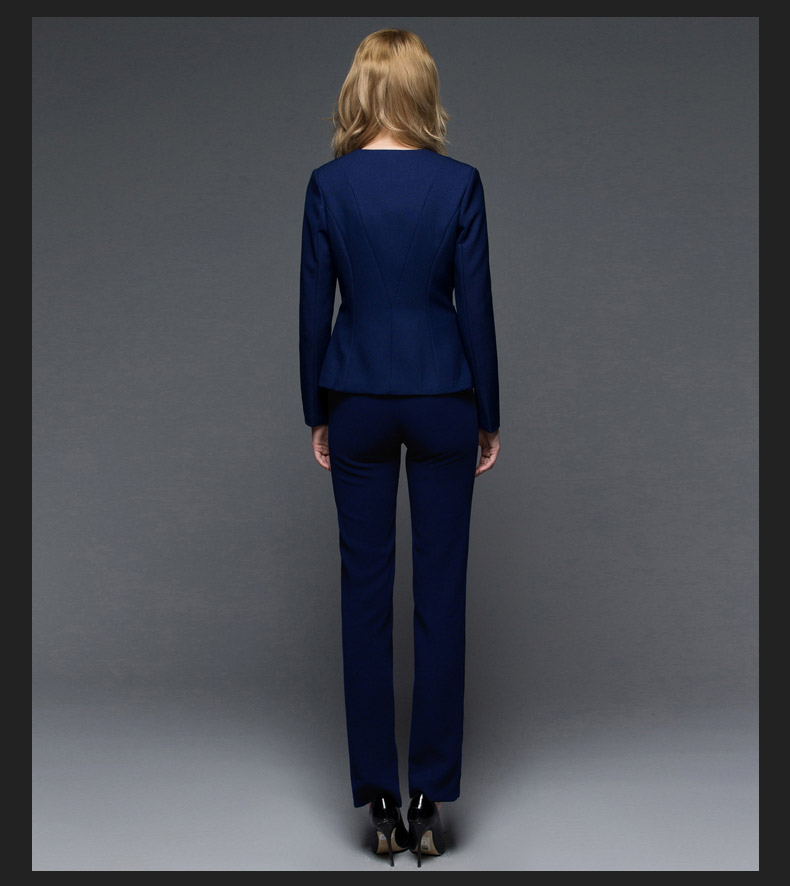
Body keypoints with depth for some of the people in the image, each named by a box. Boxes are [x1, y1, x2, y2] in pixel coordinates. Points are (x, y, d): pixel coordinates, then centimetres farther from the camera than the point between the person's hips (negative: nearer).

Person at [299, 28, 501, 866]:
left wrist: (316, 415, 9)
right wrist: (489, 416, 5)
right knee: (440, 592, 6)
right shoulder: (459, 183, -5)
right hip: (441, 395, -1)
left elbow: (314, 306, -1)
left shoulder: (328, 184, -3)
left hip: (357, 396, 1)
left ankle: (380, 801, 12)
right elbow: (475, 305, -5)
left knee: (365, 589, 7)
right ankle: (430, 798, 11)